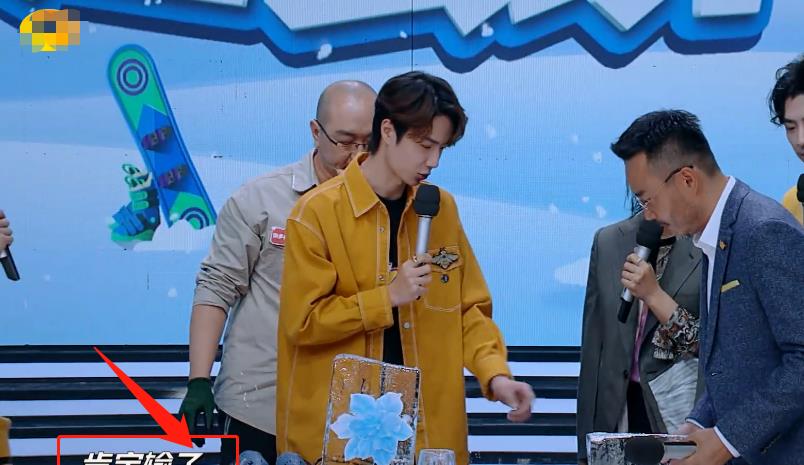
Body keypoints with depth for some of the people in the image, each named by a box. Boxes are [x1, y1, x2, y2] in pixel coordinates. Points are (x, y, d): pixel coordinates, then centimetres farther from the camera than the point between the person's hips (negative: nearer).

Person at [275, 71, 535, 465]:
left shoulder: (442, 208, 6)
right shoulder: (317, 212, -8)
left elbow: (468, 309, 9)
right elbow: (302, 321, -10)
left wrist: (494, 374, -6)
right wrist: (388, 297, -15)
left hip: (430, 426, 4)